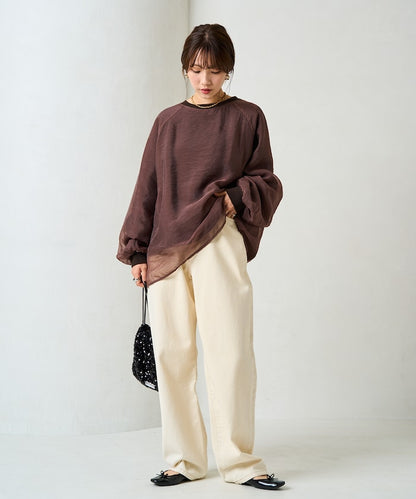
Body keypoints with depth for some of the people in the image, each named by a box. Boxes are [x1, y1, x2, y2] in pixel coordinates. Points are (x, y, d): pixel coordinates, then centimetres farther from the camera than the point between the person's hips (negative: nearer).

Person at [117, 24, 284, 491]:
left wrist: (236, 198, -10)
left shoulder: (247, 117, 10)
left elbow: (266, 182, 10)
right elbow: (147, 189, 16)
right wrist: (138, 252, 10)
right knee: (171, 352, 0)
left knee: (229, 350, -10)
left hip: (217, 244, -2)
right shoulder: (168, 121, 16)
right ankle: (183, 460, 9)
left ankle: (238, 461, 1)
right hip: (165, 249, 3)